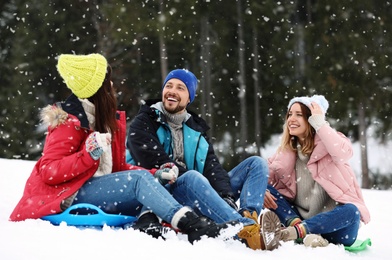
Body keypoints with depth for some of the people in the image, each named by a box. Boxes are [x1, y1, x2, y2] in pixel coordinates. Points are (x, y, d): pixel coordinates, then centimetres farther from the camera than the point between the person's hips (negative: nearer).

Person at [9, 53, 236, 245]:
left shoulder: (112, 121, 16)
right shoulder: (69, 122, -8)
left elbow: (119, 168, 18)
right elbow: (48, 172, -14)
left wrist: (154, 175, 0)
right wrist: (88, 155, -29)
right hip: (69, 197, -8)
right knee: (139, 179, -27)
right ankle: (195, 226, -45)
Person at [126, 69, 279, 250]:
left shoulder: (196, 129, 20)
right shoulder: (142, 125, 5)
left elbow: (212, 167, 5)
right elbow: (157, 163, -12)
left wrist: (226, 197, -14)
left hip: (199, 198, 6)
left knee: (257, 163, -2)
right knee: (192, 178, -39)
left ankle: (248, 215, -35)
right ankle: (248, 232, -55)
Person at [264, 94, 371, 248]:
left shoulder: (328, 142, -5)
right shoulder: (287, 150, 9)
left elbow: (343, 153, -28)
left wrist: (319, 123, -21)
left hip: (333, 221, -4)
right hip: (300, 217, 4)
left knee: (350, 212, -36)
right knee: (267, 188, -11)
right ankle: (300, 229, -35)